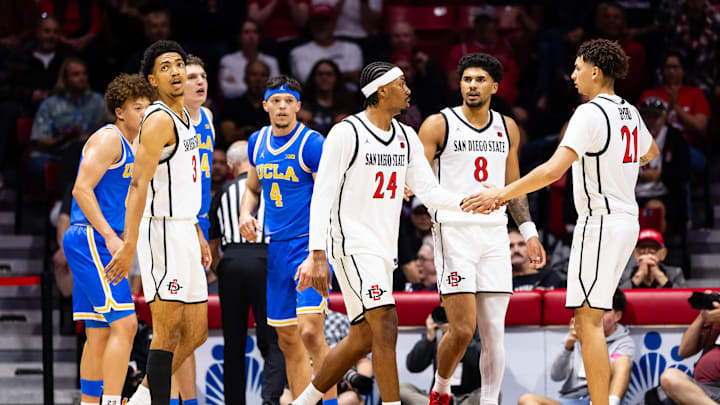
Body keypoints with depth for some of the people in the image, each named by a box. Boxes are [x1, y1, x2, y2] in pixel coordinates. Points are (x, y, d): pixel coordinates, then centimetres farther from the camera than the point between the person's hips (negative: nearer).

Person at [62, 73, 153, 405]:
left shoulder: (130, 148, 20)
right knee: (124, 324, -16)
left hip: (99, 240, 10)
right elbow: (82, 189, -18)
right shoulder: (109, 139, -9)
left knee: (100, 333, 10)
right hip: (91, 239, -10)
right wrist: (110, 237, -21)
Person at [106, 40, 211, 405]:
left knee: (195, 333, 10)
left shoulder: (184, 117, 17)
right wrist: (129, 245, -31)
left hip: (185, 231, 9)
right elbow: (139, 184, -22)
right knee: (168, 330, -8)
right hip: (163, 234, -9)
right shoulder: (159, 120, -13)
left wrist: (198, 235, 25)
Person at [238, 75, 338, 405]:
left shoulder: (312, 144, -9)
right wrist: (246, 214, 5)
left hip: (309, 244, -7)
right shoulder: (257, 143, 11)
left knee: (310, 331, -19)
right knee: (288, 339, 9)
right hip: (276, 248, 7)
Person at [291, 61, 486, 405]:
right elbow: (322, 196, -14)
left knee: (362, 338, 11)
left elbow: (429, 192, 9)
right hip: (353, 245, -8)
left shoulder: (407, 138, 10)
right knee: (385, 324, -18)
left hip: (384, 248, 8)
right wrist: (317, 256, -21)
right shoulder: (347, 133, -11)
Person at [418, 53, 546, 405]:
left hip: (494, 234, 5)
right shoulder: (439, 125, -2)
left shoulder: (507, 128, 13)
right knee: (463, 328, -11)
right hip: (454, 231, -5)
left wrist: (529, 232, 15)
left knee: (494, 332, 1)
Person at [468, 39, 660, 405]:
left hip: (600, 222, -9)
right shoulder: (629, 113, 12)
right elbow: (650, 152, 35)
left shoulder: (590, 113, -15)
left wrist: (503, 193, -18)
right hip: (626, 220, 9)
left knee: (589, 319, -10)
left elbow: (554, 169, -25)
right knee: (585, 320, 14)